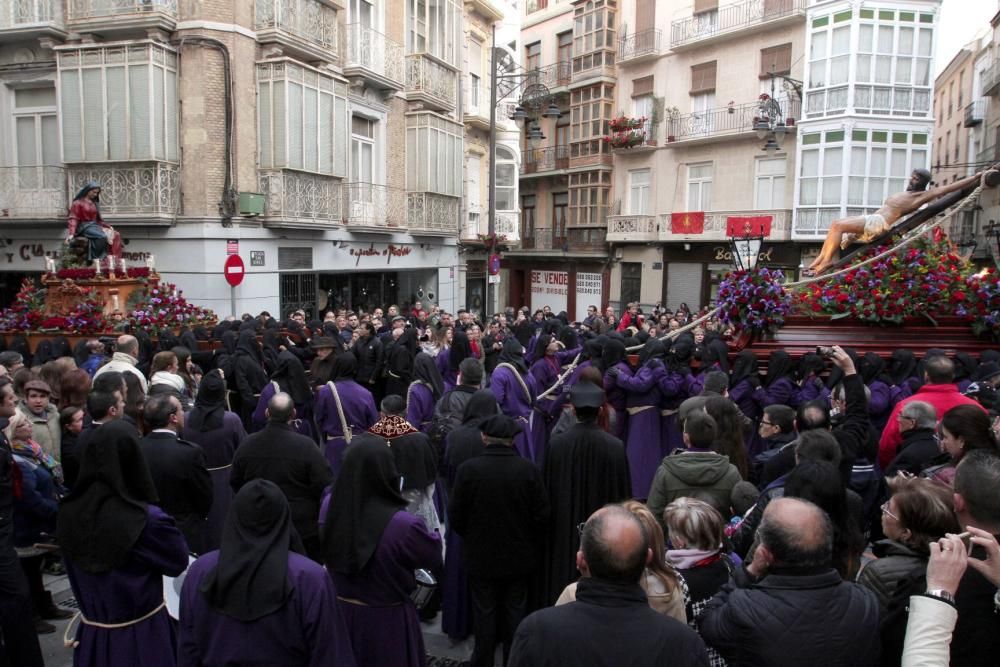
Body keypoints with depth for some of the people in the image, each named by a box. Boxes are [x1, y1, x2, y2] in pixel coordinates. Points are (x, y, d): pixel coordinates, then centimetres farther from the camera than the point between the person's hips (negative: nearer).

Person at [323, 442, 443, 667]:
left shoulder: (331, 507, -15)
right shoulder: (403, 524, -31)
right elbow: (436, 556, -12)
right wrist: (436, 535, 11)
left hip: (338, 612, 5)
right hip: (387, 621, -5)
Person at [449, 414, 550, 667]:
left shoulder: (468, 469, -18)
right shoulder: (529, 470, -15)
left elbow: (456, 515, -10)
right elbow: (541, 516, -9)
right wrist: (529, 542, 9)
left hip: (480, 555, -1)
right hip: (519, 557, 1)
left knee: (484, 611, 15)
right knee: (515, 610, 17)